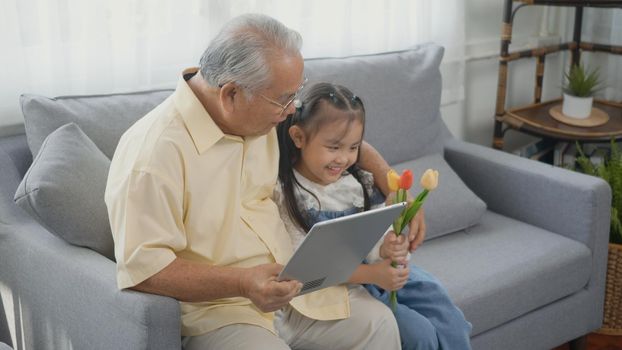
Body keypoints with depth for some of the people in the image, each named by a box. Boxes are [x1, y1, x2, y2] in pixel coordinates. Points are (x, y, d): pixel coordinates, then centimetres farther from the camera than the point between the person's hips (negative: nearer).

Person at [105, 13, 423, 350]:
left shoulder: (267, 112, 1)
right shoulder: (153, 151, -22)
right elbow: (140, 267, -22)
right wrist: (242, 283, -31)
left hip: (288, 284, 8)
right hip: (213, 307, -7)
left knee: (378, 322, -3)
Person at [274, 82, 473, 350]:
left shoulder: (358, 181, -2)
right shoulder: (284, 194, -17)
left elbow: (378, 234, -1)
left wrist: (387, 249, -27)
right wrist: (371, 274, -30)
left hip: (377, 269, 5)